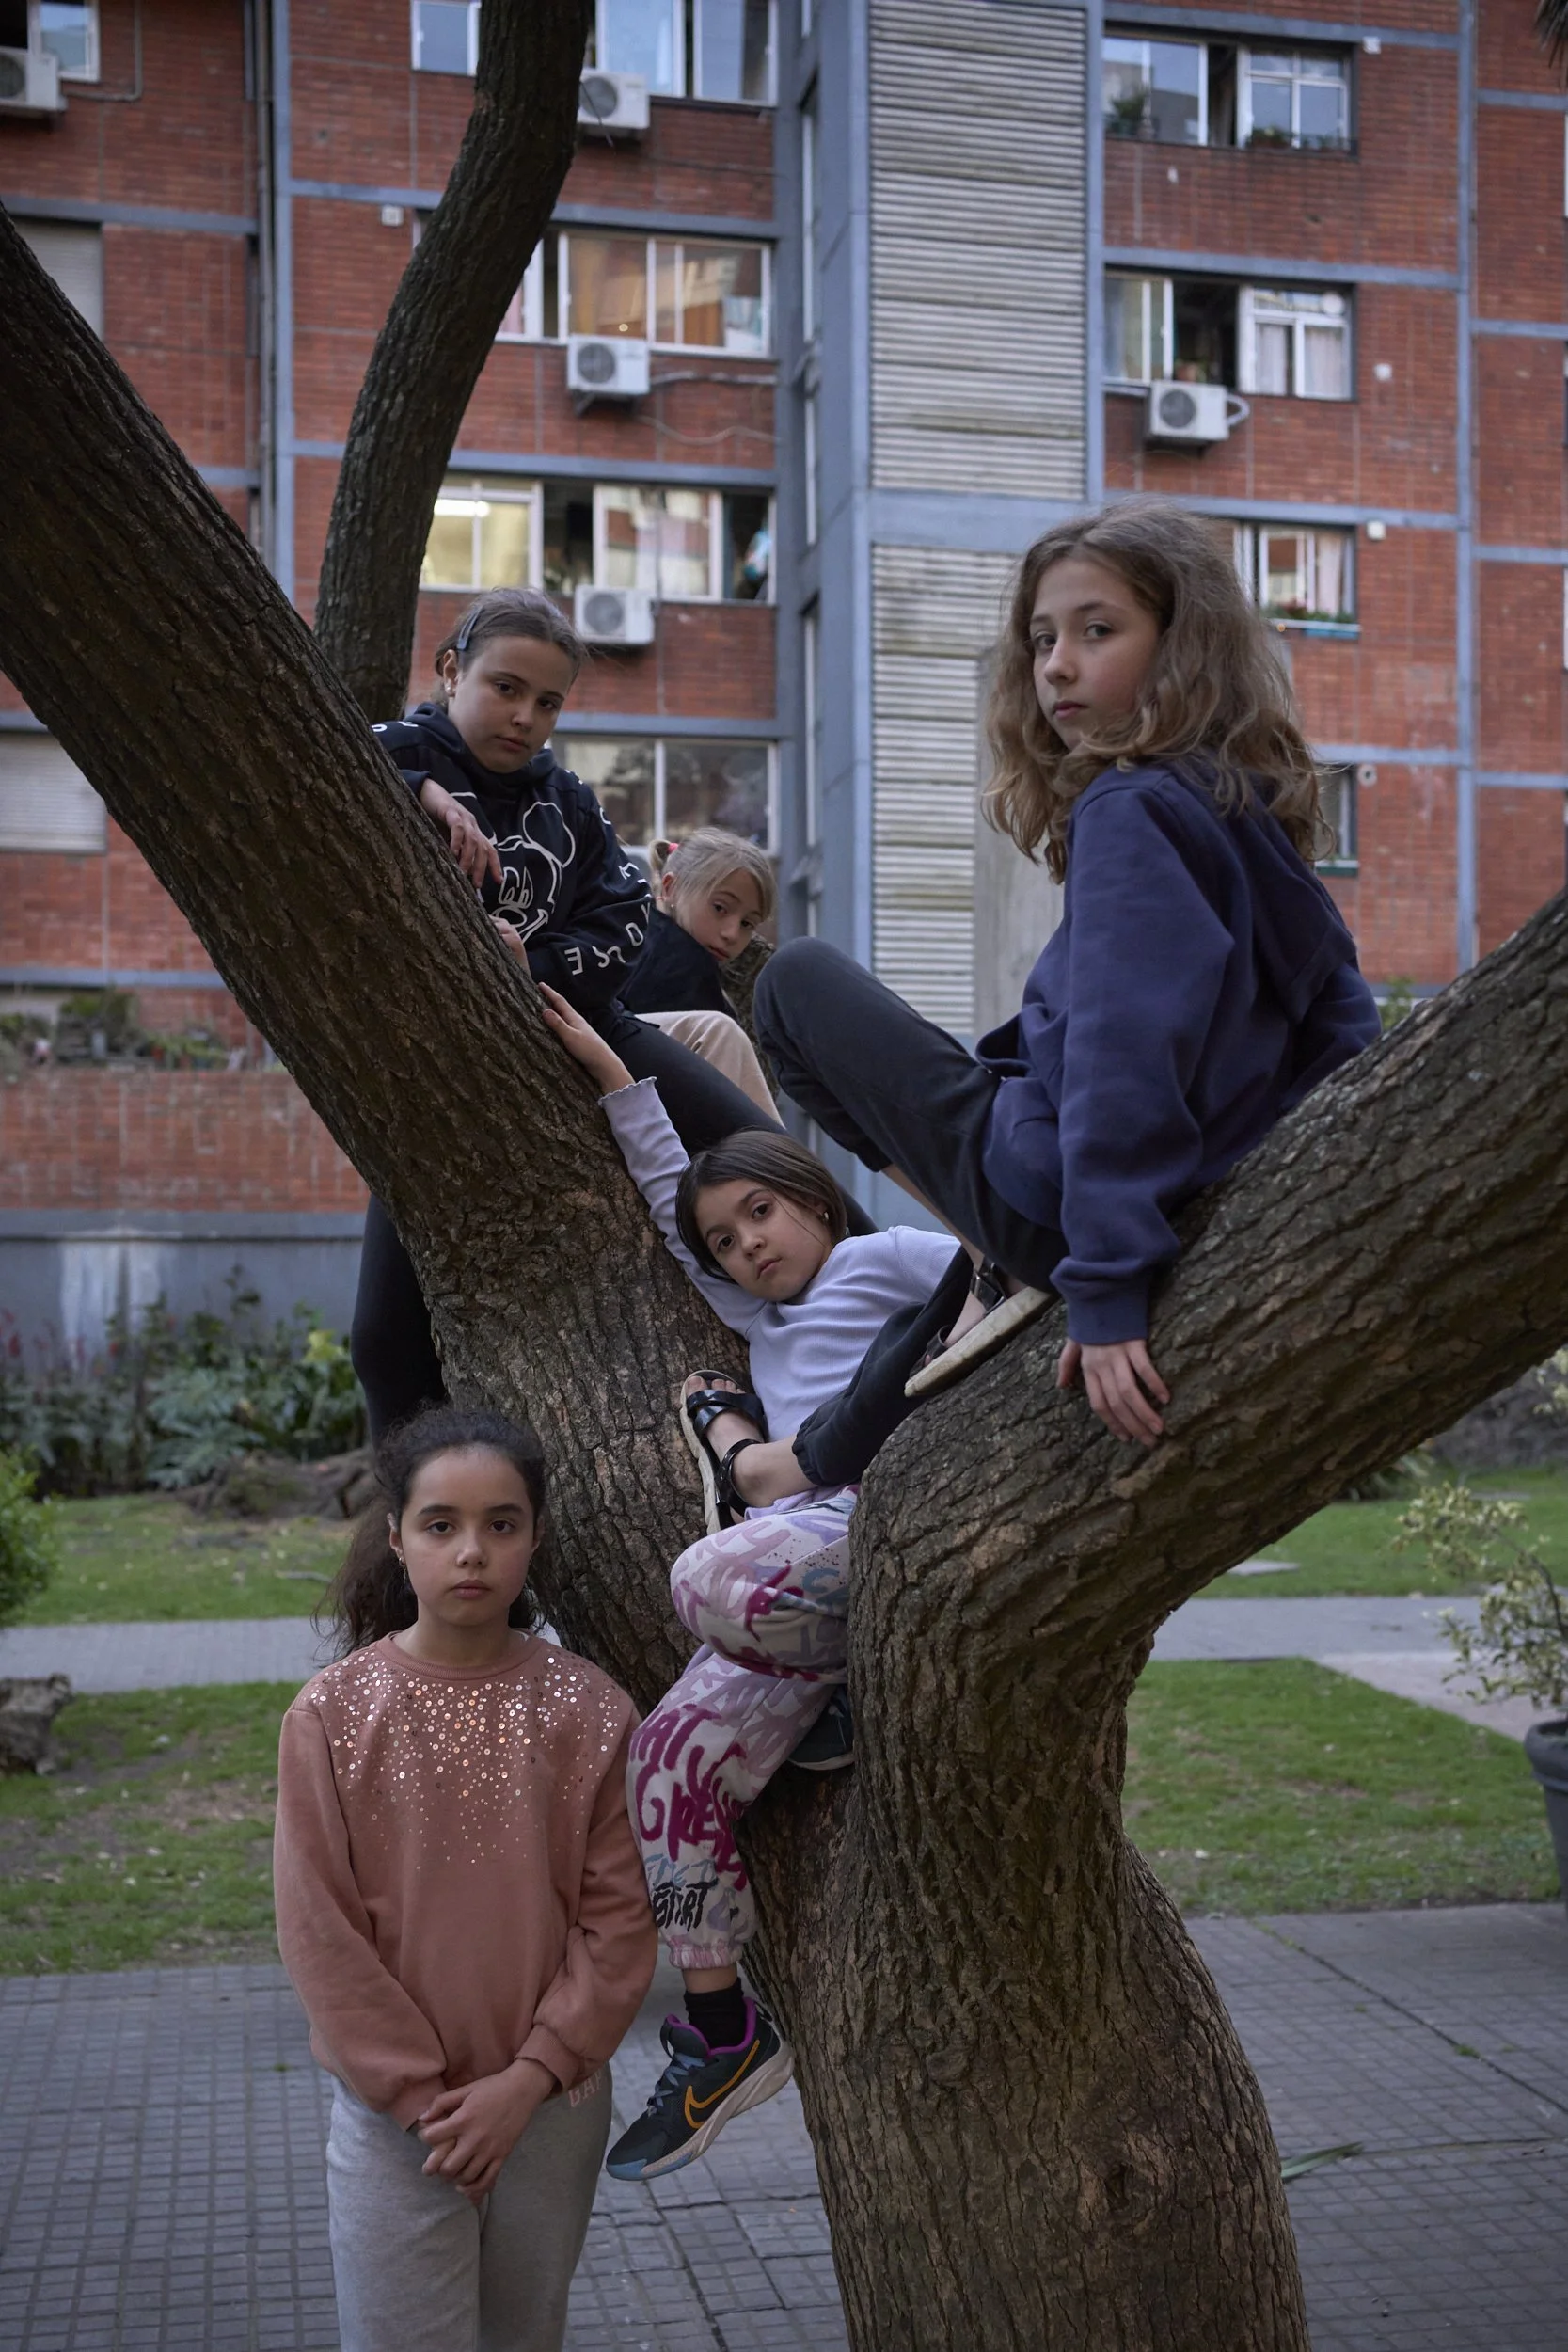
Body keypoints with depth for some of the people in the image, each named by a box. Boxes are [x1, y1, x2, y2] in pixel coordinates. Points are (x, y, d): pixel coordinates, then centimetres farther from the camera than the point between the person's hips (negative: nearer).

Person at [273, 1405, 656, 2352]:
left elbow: (619, 1919, -6)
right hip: (396, 2119, -2)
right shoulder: (335, 1713, -10)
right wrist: (423, 2098, -11)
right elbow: (320, 1931, -9)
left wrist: (527, 2080, -12)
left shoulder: (589, 1709, -7)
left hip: (556, 2105, 2)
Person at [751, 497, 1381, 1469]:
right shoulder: (1260, 816, 9)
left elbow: (1124, 1058, -28)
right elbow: (1344, 1027, 13)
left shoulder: (1127, 811, -18)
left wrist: (1107, 1289, -30)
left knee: (799, 978, 5)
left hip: (1052, 1196, -9)